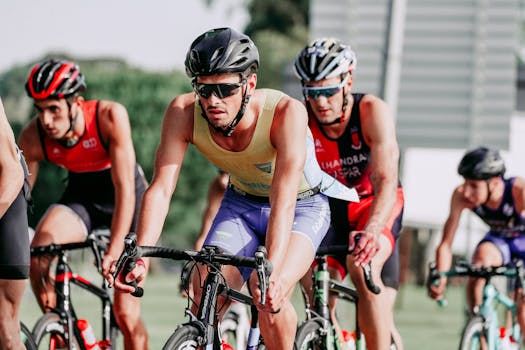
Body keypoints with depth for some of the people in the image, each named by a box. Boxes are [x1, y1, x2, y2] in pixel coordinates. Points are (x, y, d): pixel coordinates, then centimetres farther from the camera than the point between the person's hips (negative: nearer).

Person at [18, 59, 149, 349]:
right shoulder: (33, 137, -24)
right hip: (80, 197, 3)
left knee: (126, 313, -6)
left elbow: (124, 187, -35)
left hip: (124, 200, -3)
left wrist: (115, 250, -43)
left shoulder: (110, 116, -32)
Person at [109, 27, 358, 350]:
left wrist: (271, 270, -55)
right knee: (204, 295, -17)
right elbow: (161, 189, -30)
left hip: (303, 206, -4)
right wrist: (139, 257, -44)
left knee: (269, 293, -27)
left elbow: (284, 199, -43)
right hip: (241, 204, 4)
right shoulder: (184, 113, -25)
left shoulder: (286, 112, -36)